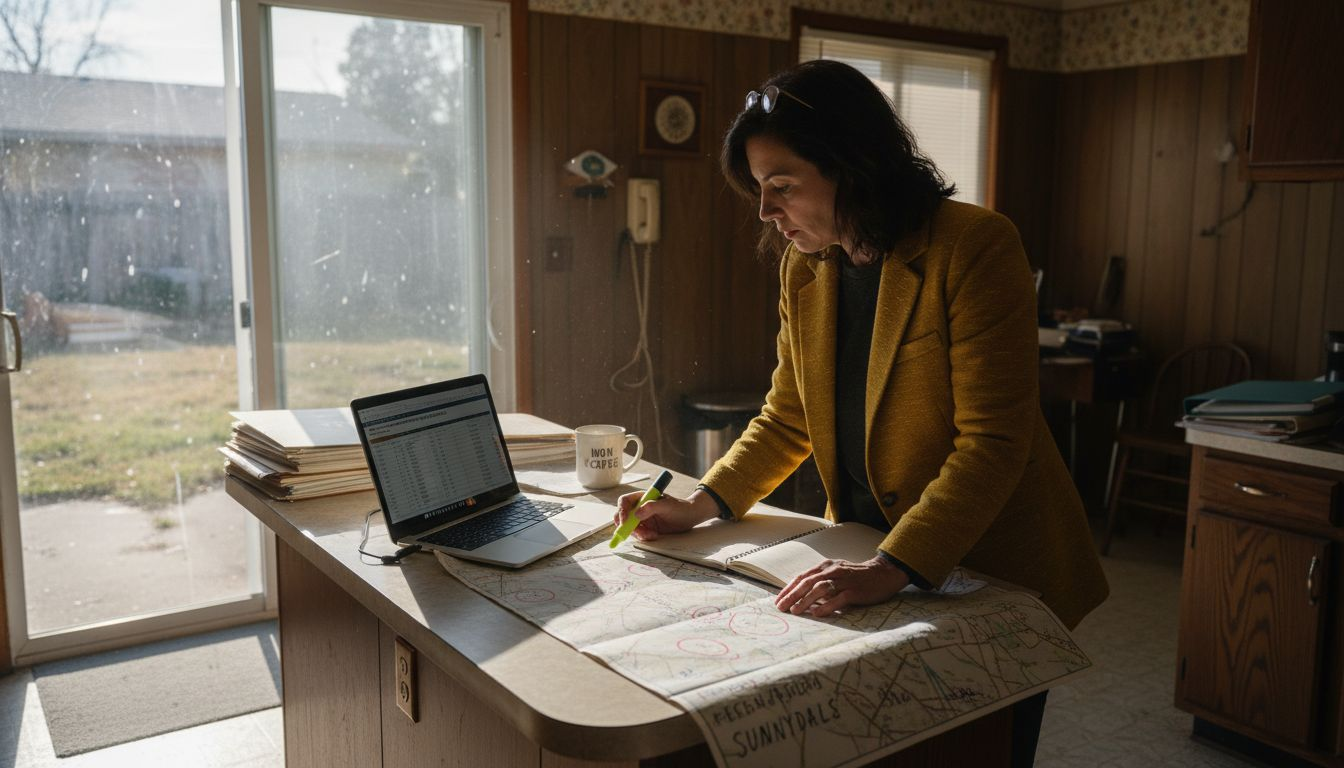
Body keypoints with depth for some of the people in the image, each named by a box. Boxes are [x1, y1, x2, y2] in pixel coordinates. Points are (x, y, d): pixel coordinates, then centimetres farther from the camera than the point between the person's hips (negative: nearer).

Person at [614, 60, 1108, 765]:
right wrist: (702, 505, -6)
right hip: (867, 556, 5)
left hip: (990, 571, -5)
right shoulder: (803, 267, 1)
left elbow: (993, 440, -24)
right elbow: (789, 417, 8)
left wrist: (891, 569, -33)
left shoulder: (975, 246, -20)